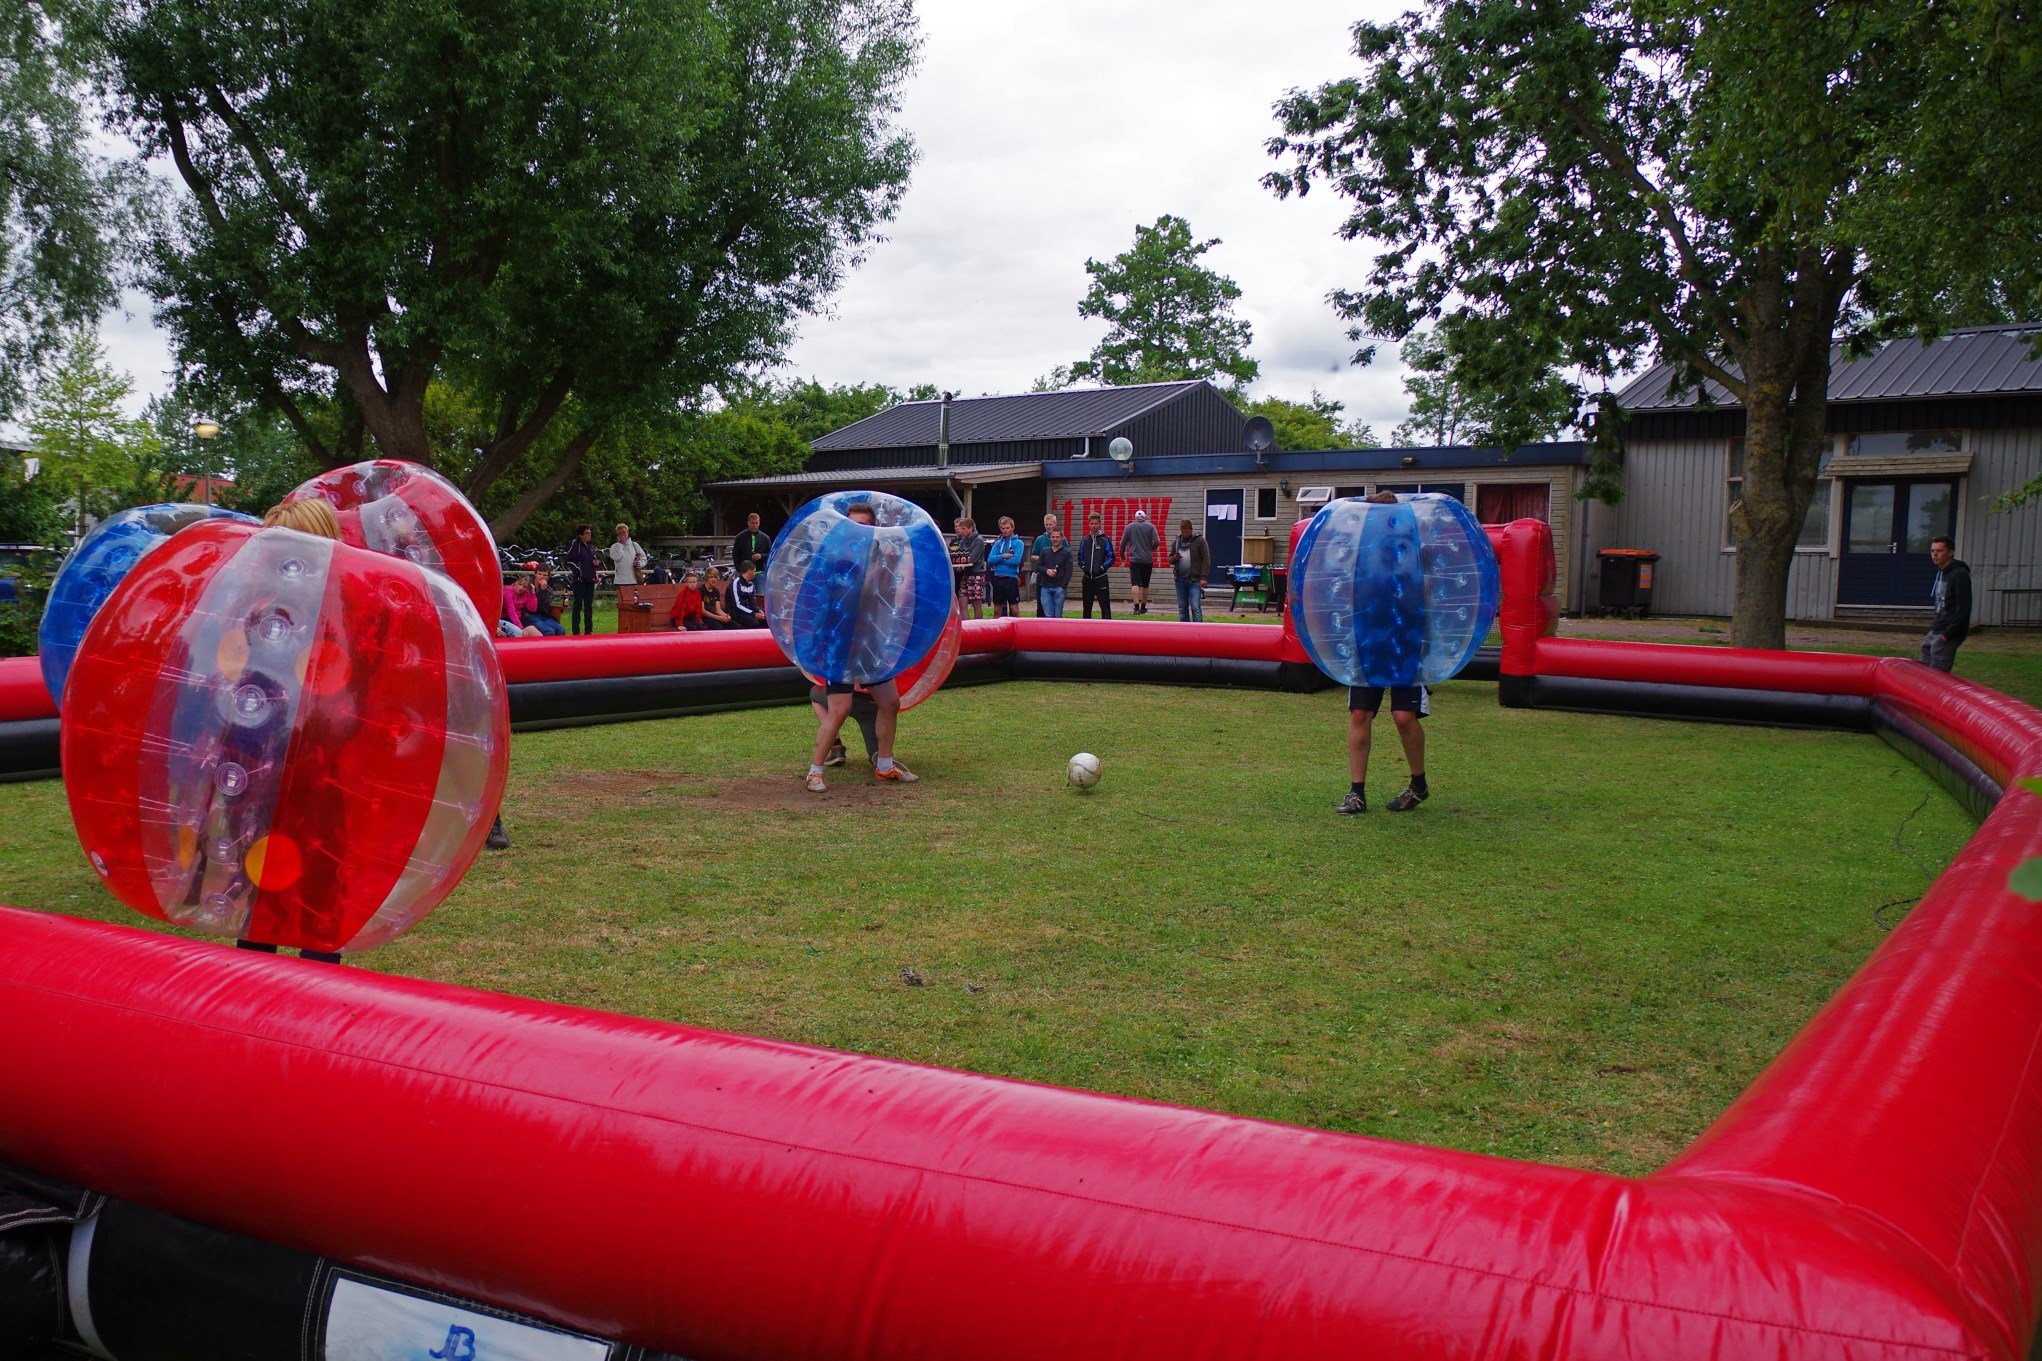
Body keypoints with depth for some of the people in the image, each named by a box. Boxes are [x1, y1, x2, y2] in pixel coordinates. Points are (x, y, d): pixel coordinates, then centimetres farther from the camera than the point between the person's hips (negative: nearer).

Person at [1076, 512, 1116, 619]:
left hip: (1101, 578, -4)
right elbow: (1080, 558, 14)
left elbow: (1111, 558, -2)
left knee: (1105, 606, -6)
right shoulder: (1084, 541, 9)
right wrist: (1083, 567, -3)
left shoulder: (1106, 540, -2)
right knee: (1087, 607, 11)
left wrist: (1102, 567, -13)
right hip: (1087, 579, 4)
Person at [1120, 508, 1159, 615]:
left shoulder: (1129, 527, 2)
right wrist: (1151, 549, 14)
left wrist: (1122, 555, 21)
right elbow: (1157, 542, -8)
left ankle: (1136, 607, -20)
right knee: (1145, 585, 14)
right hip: (1148, 560, 1)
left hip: (1134, 559, -1)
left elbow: (1123, 543, 4)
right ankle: (1143, 607, 21)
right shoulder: (1150, 527, 1)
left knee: (1135, 584, -7)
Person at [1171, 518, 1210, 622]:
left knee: (1195, 607, -9)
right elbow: (1170, 558, 18)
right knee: (1182, 608, 8)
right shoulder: (1177, 541, 11)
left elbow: (1206, 559, -5)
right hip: (1180, 579, 5)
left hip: (1194, 580, -5)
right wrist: (1174, 558, -7)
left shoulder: (1199, 540, -3)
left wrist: (1203, 577, -12)